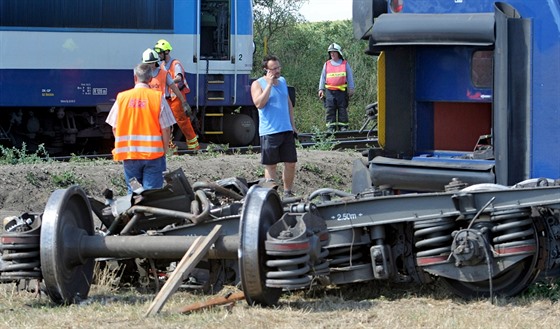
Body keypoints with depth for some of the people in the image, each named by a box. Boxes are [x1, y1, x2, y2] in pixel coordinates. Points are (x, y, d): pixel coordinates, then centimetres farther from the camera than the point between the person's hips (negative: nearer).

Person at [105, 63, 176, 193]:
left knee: (133, 192, 12)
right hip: (153, 153, -2)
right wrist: (164, 151, 7)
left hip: (129, 154, 2)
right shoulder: (158, 97, -5)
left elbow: (114, 128, 5)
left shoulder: (122, 97, 1)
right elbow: (166, 129, -6)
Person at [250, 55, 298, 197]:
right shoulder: (258, 84, -5)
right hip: (269, 131, -6)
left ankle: (288, 192, 21)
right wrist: (269, 84, -20)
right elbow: (259, 104, -20)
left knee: (291, 163, 7)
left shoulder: (282, 81, 13)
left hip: (287, 130, 6)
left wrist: (292, 125, 17)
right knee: (270, 165, 0)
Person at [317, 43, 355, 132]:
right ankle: (331, 127, -1)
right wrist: (321, 89, 8)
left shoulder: (345, 64, 8)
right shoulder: (327, 64, 12)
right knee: (330, 110, -3)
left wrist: (351, 89, 2)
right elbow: (323, 77, 15)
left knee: (342, 110, 0)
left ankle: (343, 127, 4)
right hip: (329, 91, 1)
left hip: (342, 90, -1)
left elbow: (350, 77, 10)